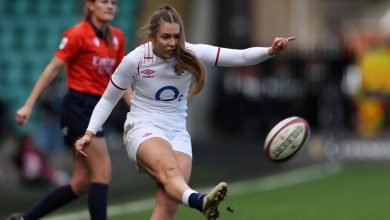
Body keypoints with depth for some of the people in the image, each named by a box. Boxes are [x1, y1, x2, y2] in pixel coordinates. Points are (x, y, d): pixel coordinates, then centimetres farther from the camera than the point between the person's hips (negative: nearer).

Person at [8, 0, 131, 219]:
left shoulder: (117, 37, 10)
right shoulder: (77, 34, -10)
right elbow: (53, 69, -9)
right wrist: (29, 105, -11)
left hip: (96, 108, 8)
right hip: (78, 106, -8)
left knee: (81, 183, 5)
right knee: (102, 172, -11)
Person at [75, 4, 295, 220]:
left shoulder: (191, 54, -6)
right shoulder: (134, 60, -10)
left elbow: (240, 57, -16)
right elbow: (108, 99, 4)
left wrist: (270, 51, -33)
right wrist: (90, 133, -4)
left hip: (177, 133, 3)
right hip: (143, 129, -3)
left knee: (169, 202, -19)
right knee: (169, 171, -37)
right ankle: (199, 201, -68)